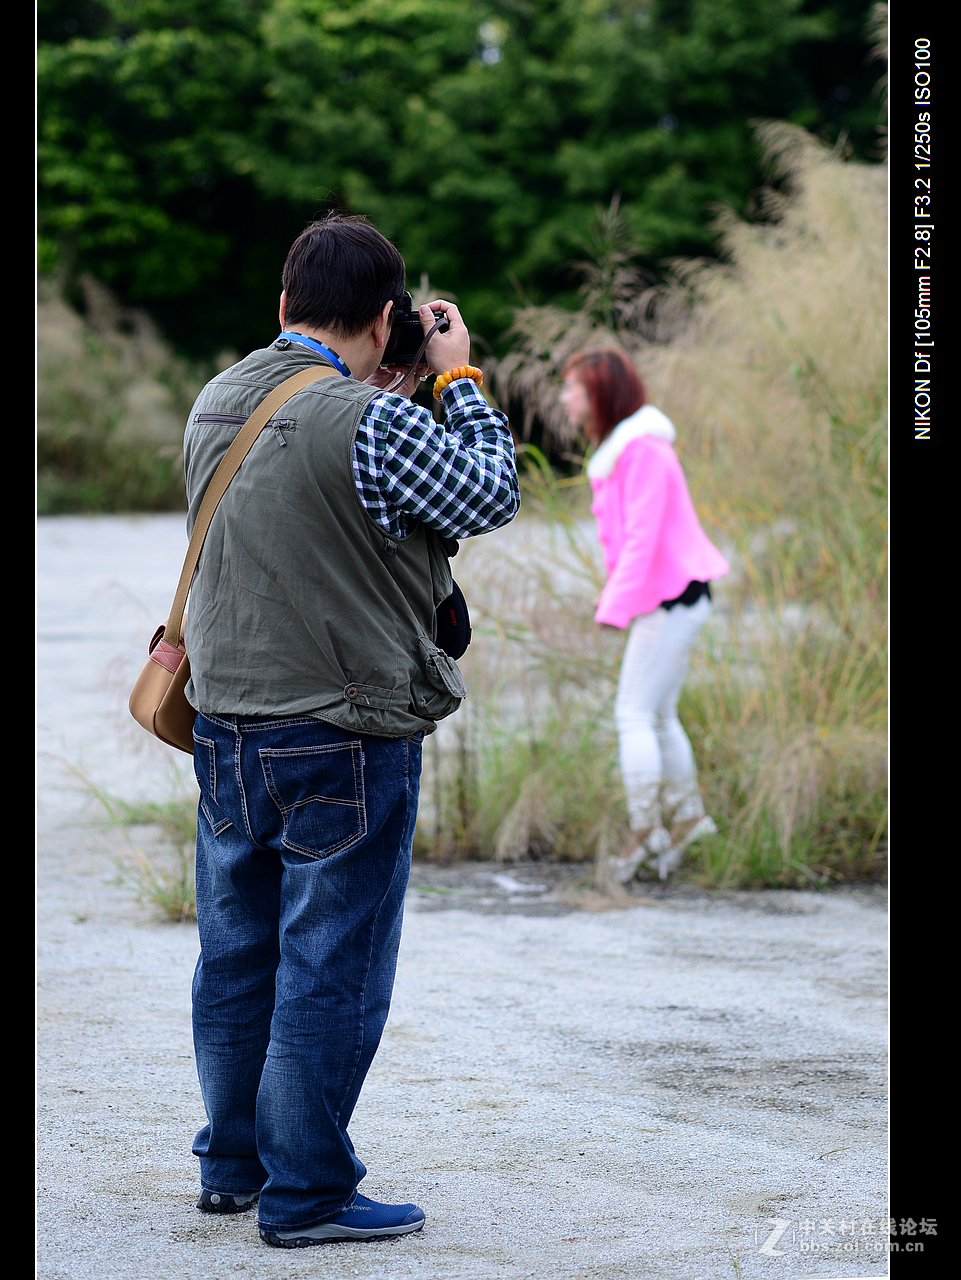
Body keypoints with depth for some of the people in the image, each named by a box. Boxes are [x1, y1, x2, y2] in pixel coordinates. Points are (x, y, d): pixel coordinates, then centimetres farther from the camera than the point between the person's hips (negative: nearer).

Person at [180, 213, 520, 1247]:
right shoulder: (372, 423, -18)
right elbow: (490, 497, -7)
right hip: (343, 743, -7)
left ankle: (231, 1166, 29)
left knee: (235, 956, 17)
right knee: (331, 970, 1)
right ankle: (305, 1193, 7)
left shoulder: (214, 405, 5)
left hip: (224, 727, 7)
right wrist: (459, 378, 3)